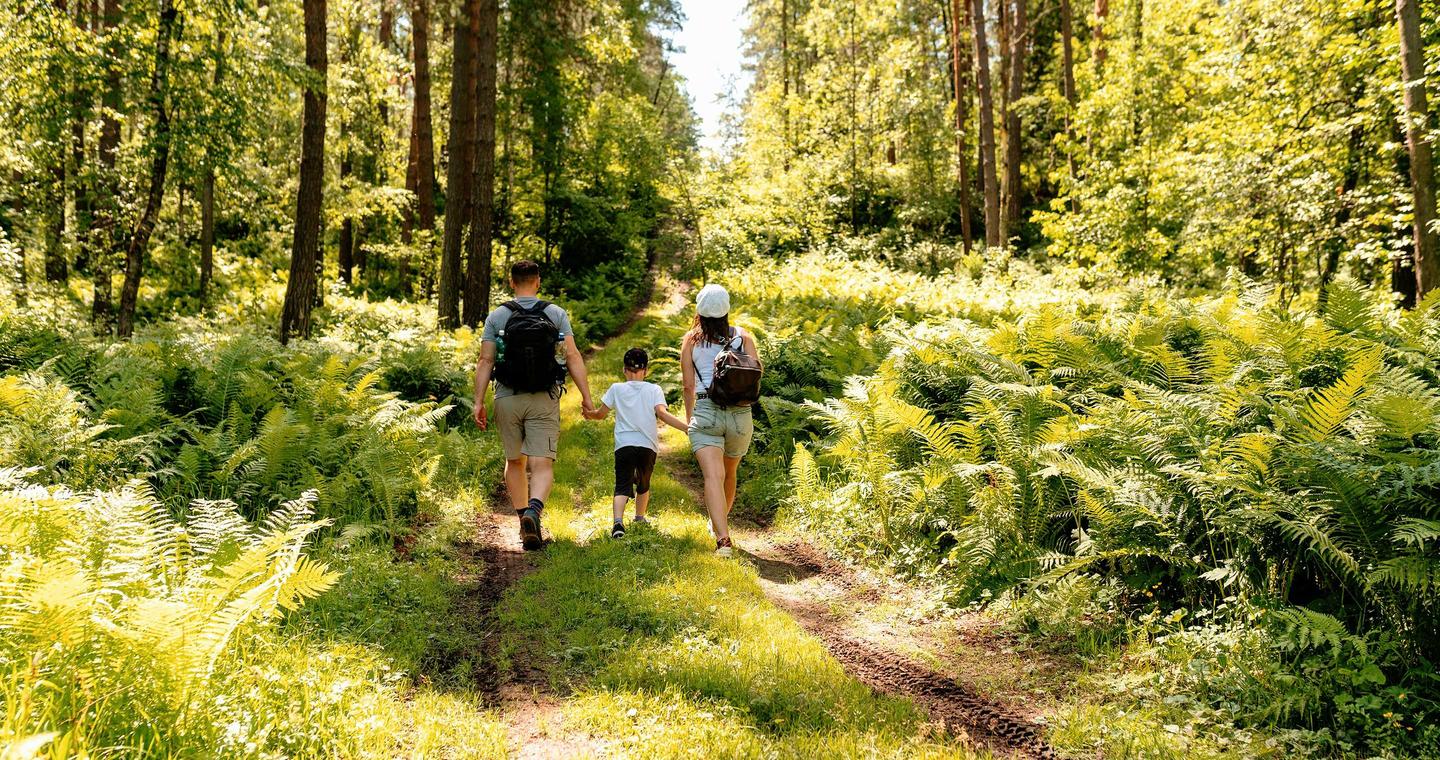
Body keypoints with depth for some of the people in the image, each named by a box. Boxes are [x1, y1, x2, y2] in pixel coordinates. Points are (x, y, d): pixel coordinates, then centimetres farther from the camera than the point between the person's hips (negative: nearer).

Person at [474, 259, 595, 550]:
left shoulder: (497, 317, 2)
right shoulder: (557, 314, 2)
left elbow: (485, 362, -3)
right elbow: (573, 357, -4)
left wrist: (479, 401, -2)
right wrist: (586, 395, -3)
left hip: (508, 399, 1)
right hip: (545, 400, -1)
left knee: (514, 461, 18)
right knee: (542, 464, -5)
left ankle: (522, 516, 21)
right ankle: (533, 510, -29)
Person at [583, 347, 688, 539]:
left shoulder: (617, 389, 11)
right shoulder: (654, 389, 8)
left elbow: (600, 414, 13)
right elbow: (662, 413, -8)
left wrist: (589, 415, 36)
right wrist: (687, 427, -12)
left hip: (624, 445, -1)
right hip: (648, 446, 1)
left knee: (622, 486, -9)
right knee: (643, 484, 23)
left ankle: (618, 521, -33)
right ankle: (640, 517, 42)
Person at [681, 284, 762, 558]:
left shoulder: (691, 340, 6)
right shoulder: (743, 336, 8)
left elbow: (689, 386, 5)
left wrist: (689, 418, 19)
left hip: (705, 412, -3)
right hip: (740, 413, 3)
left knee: (713, 475, -14)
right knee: (730, 472, 24)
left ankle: (723, 539, -29)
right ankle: (719, 523, 44)